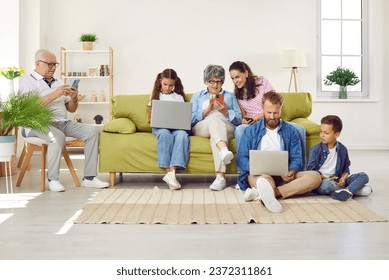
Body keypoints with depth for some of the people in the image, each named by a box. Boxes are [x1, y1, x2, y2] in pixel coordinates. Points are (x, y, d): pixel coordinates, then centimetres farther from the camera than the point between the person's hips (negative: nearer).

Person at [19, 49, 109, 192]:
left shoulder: (58, 82, 22)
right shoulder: (29, 82, 2)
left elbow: (71, 109, 20)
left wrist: (74, 99, -2)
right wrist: (55, 94, -20)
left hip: (63, 122, 7)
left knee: (92, 131, -13)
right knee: (58, 137, -38)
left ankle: (89, 177, -16)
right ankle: (53, 179, -22)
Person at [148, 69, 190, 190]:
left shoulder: (179, 97, 20)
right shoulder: (155, 96, 20)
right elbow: (150, 118, 17)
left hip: (177, 126, 0)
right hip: (160, 126, 0)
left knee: (182, 134, -37)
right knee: (165, 133, -39)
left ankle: (172, 172, -47)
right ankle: (168, 171, -42)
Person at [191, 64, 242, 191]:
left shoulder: (230, 96, 28)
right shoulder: (197, 96, 26)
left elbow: (238, 119, 13)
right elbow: (191, 119, 8)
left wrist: (225, 111, -4)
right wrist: (208, 109, -4)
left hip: (226, 128, 0)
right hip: (201, 129, 0)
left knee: (216, 135, -38)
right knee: (215, 119, -36)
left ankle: (220, 177, -52)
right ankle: (224, 151, -64)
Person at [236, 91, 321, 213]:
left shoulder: (291, 131, 17)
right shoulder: (251, 130, 13)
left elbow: (296, 158, 10)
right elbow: (241, 158, 5)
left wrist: (292, 172, -15)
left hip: (283, 176, 2)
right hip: (258, 174, -2)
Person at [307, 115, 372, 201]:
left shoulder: (342, 149, 6)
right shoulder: (316, 149, -5)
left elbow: (346, 167, 14)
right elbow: (311, 170, -7)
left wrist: (343, 178, -8)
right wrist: (326, 179, -18)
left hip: (336, 181, 5)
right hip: (320, 181, -4)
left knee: (363, 176, -8)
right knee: (328, 184, -41)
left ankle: (348, 191, -34)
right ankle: (356, 189, -22)